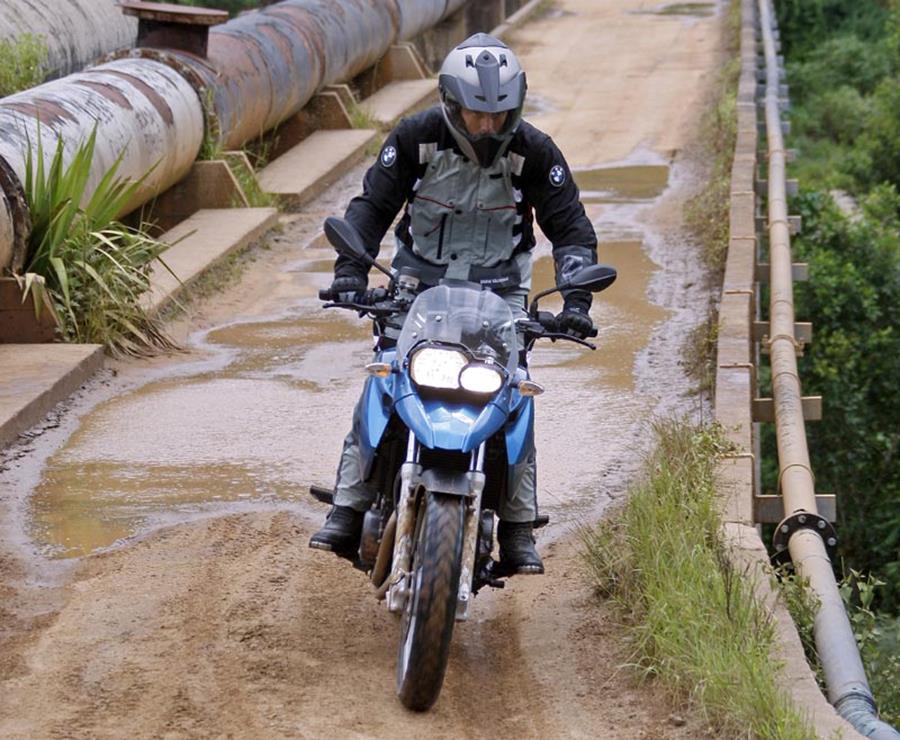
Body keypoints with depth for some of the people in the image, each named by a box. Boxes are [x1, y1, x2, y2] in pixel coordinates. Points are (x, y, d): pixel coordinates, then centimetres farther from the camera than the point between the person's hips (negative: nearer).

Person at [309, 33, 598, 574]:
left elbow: (571, 226, -7)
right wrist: (351, 269, -21)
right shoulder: (416, 138, -10)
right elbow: (373, 204, -6)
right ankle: (348, 510, -6)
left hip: (499, 287, 0)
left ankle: (518, 530, -6)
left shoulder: (534, 152, -10)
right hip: (419, 281, 0)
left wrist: (576, 297, -20)